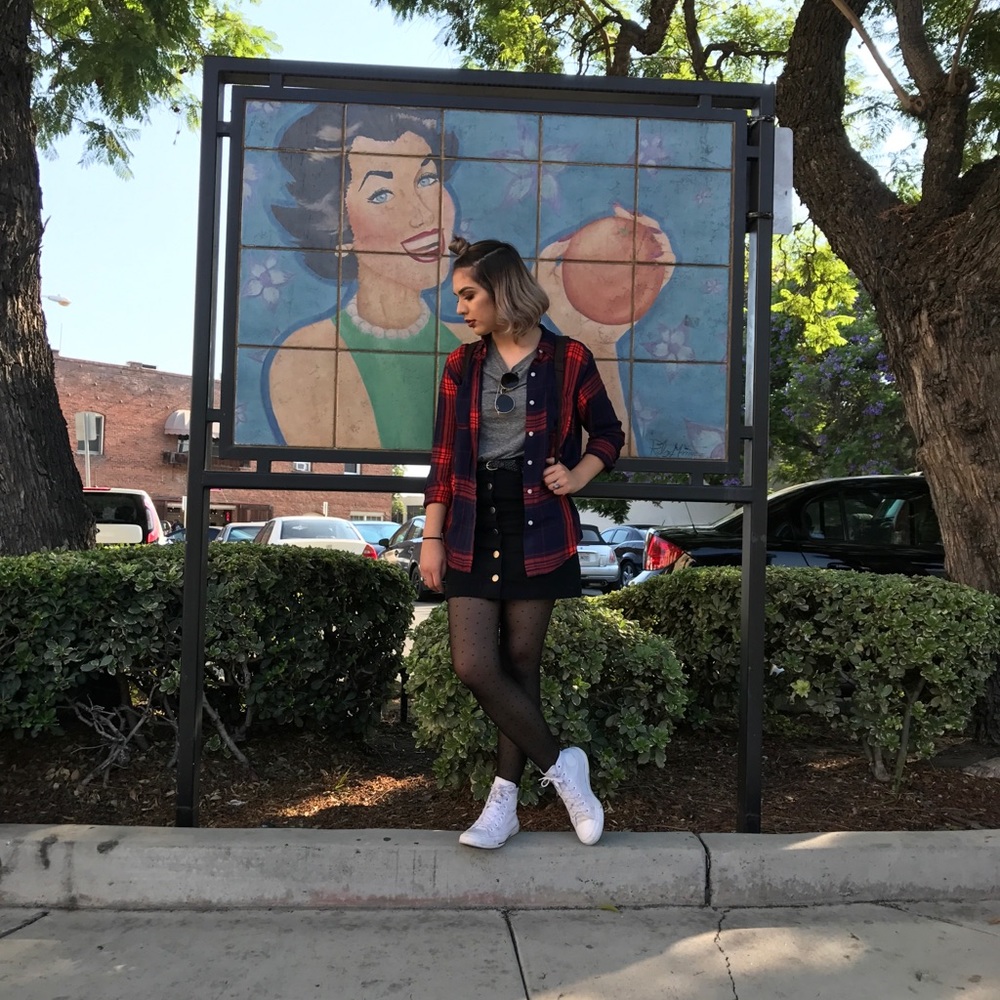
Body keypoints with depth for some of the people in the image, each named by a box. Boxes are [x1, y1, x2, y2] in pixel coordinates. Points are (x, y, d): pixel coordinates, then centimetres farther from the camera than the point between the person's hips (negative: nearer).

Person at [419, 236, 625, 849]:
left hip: (538, 529, -3)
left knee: (520, 664, 3)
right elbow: (444, 458, 9)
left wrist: (578, 474, -7)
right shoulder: (462, 366, 10)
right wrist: (433, 537, 5)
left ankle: (505, 801, 19)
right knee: (473, 665, -5)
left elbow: (609, 433, 12)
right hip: (474, 529, 3)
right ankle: (561, 766, 13)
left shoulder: (568, 360, 1)